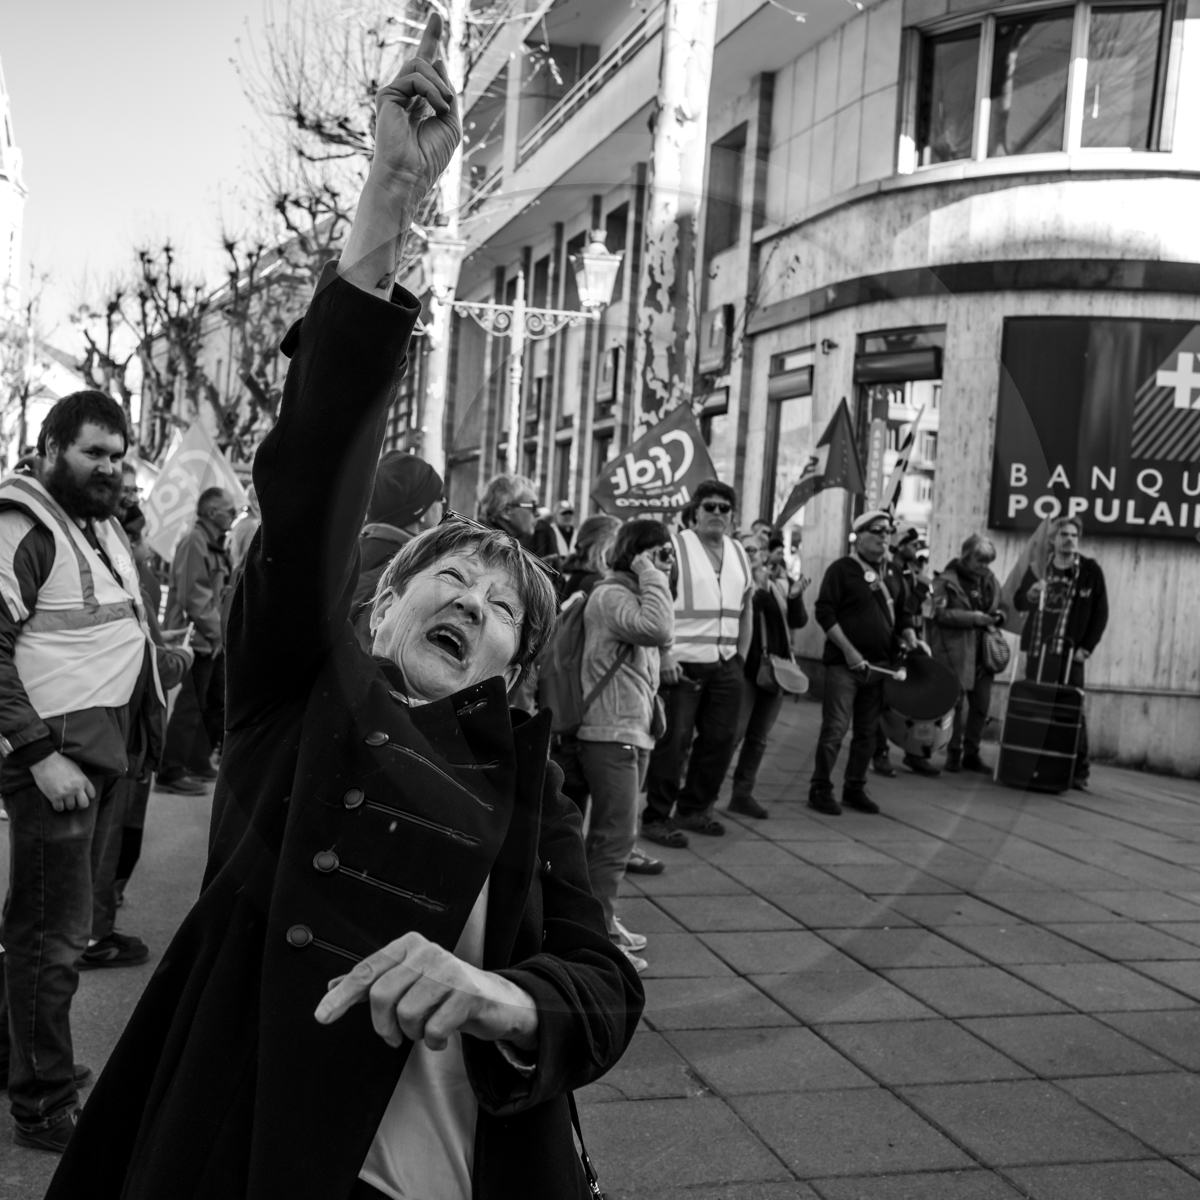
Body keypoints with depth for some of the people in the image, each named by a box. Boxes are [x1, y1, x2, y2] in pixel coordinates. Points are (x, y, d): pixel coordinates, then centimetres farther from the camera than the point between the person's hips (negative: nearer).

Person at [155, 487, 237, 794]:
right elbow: (193, 597, -21)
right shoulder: (194, 541, -15)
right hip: (198, 638, -10)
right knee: (191, 706, -7)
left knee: (215, 702, 15)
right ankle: (170, 772, 0)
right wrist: (216, 632, -18)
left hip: (212, 639, 10)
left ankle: (198, 763, 25)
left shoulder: (213, 543, 17)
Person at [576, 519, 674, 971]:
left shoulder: (634, 595, 17)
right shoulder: (611, 595, -16)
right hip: (610, 733, -10)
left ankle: (601, 922, 28)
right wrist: (651, 575, -24)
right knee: (616, 837, -7)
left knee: (612, 833, 17)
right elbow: (659, 631, -32)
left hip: (633, 731, 10)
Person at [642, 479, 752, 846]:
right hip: (682, 664, -6)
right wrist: (664, 657, -16)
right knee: (673, 741, -4)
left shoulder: (739, 553, 14)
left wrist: (741, 655, 14)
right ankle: (656, 817, 7)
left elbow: (746, 607, 21)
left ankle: (695, 809, 26)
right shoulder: (675, 547, -6)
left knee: (720, 739, 10)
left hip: (725, 666, 6)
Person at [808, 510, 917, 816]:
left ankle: (855, 789, 21)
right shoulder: (842, 569, -4)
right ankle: (820, 790, 4)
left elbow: (902, 615, 21)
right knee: (835, 729, -6)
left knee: (867, 732, 10)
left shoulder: (889, 577, 16)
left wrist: (912, 640, 2)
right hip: (844, 664, -6)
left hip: (878, 665, 7)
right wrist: (849, 650, -17)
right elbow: (825, 613, -11)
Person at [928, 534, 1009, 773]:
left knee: (981, 706, 8)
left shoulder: (990, 581, 13)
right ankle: (954, 753, 9)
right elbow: (940, 612, -16)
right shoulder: (947, 581, -6)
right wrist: (973, 618, -20)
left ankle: (971, 754, 21)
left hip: (981, 654, 6)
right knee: (958, 705, -8)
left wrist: (999, 615, -1)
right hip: (955, 653, -6)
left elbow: (1003, 607, 23)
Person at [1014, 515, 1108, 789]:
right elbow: (1017, 602, 14)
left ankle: (1079, 770, 2)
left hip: (1069, 651, -3)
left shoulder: (1090, 570, 0)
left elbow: (1100, 612, 0)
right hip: (1037, 649, 3)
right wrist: (1029, 595, -9)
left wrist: (1087, 647, -7)